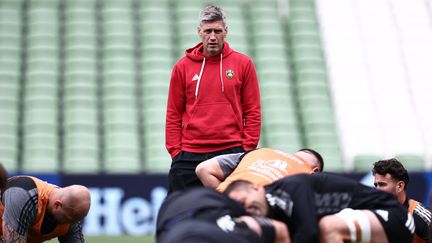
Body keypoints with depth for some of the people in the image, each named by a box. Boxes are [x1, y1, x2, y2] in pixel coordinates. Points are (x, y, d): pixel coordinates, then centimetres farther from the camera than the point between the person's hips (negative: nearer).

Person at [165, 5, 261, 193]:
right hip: (189, 156, 1)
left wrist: (247, 149, -2)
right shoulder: (183, 66, 8)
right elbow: (173, 114, 10)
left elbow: (253, 112, 6)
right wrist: (175, 151, 2)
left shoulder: (243, 64, 5)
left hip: (232, 153, -1)